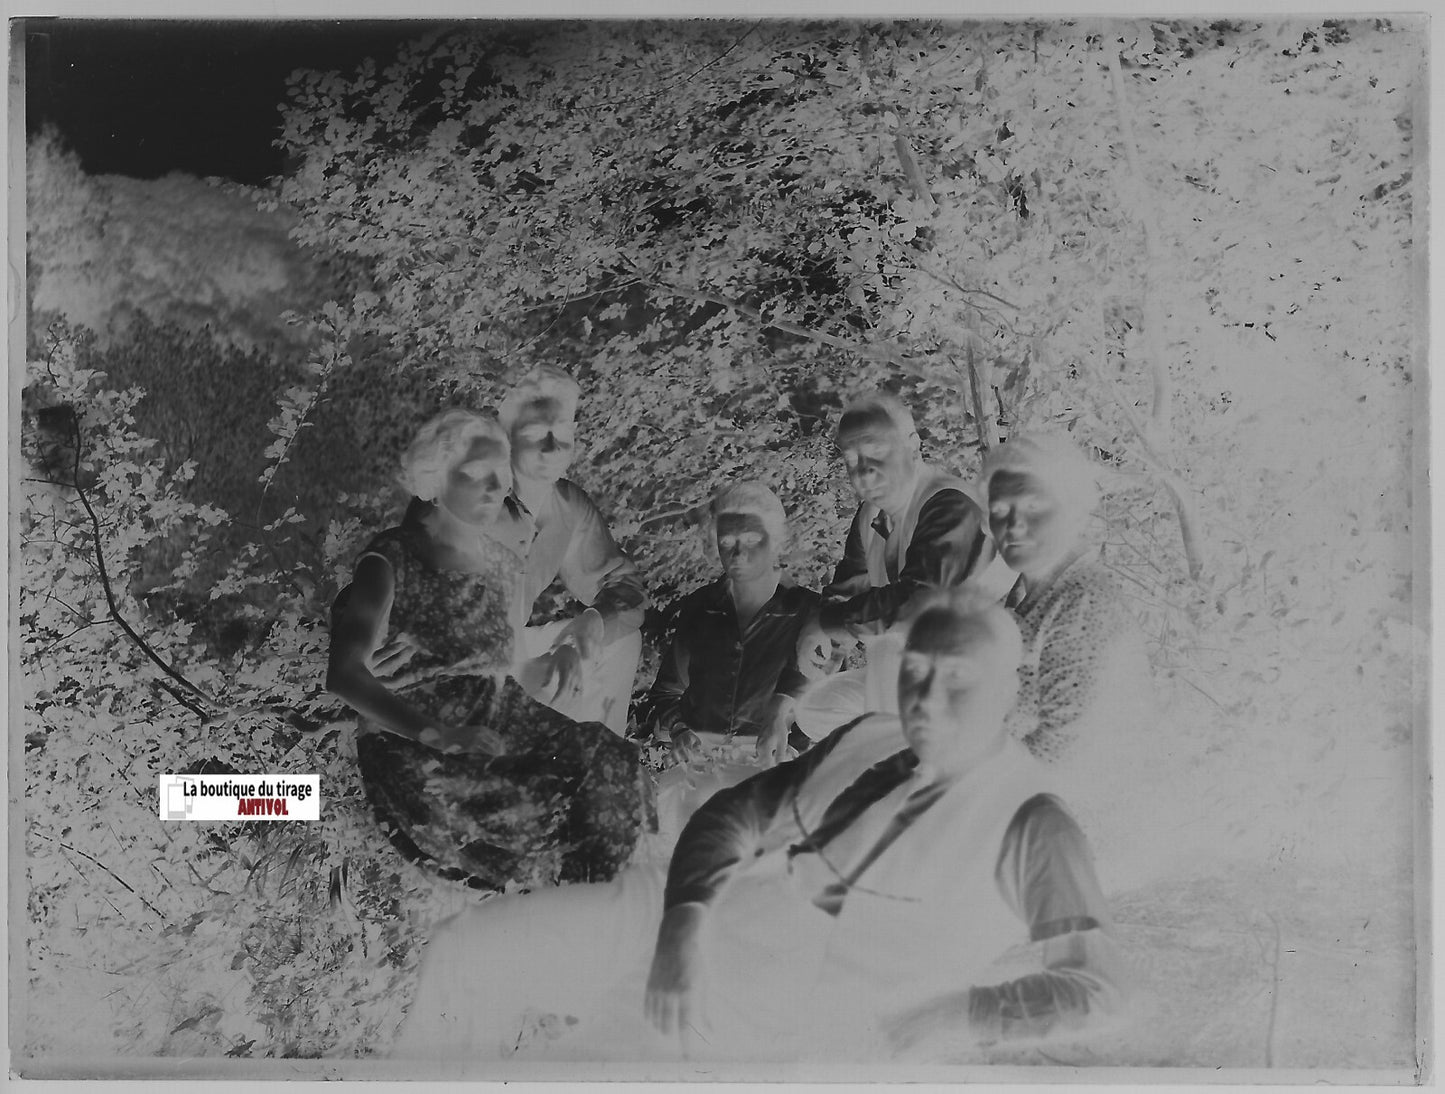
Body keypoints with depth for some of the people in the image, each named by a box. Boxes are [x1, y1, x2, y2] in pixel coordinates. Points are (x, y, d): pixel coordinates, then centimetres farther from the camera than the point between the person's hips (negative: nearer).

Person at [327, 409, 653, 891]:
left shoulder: (504, 562, 10)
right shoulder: (392, 561, -10)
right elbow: (345, 675, -22)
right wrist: (438, 735, -33)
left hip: (496, 727, 7)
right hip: (410, 744, -6)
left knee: (614, 767, -14)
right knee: (539, 814, -29)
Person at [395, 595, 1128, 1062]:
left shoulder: (1027, 820, -3)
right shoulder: (864, 741, 12)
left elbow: (1097, 984, -7)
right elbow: (730, 818, 10)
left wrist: (955, 1021, -17)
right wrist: (685, 920, -8)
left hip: (802, 1025, -5)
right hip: (705, 930, 5)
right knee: (472, 951, -2)